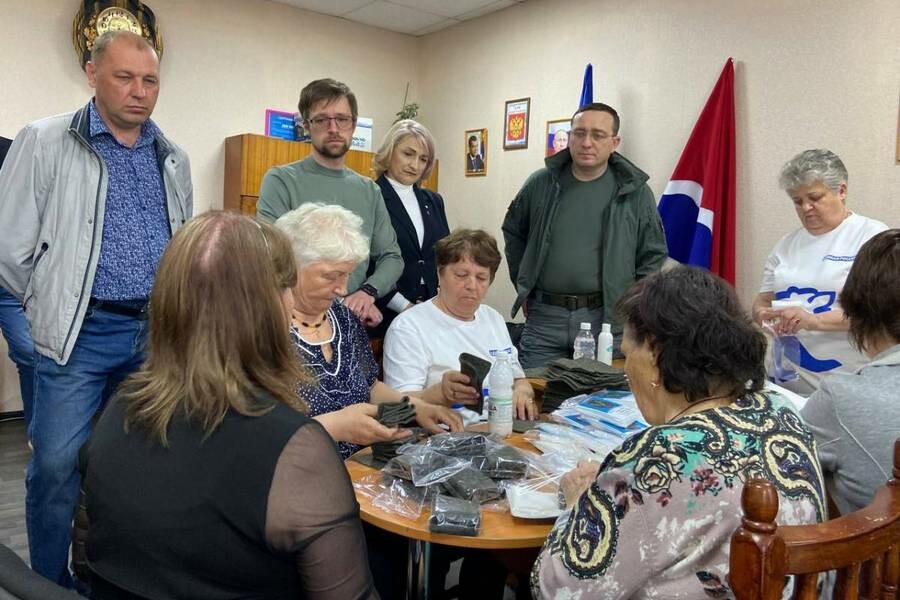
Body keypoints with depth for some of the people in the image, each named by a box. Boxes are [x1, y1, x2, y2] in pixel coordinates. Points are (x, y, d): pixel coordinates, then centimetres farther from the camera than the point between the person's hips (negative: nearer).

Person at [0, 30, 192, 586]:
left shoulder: (173, 157, 10)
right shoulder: (46, 142, -3)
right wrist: (57, 307, 3)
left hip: (157, 331, 4)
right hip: (81, 333, -4)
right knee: (58, 466, 1)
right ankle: (51, 583, 23)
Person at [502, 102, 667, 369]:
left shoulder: (634, 191, 0)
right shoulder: (540, 184, 4)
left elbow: (653, 255, 5)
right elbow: (513, 233, 18)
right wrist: (523, 286, 14)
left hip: (607, 317, -1)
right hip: (543, 318, 1)